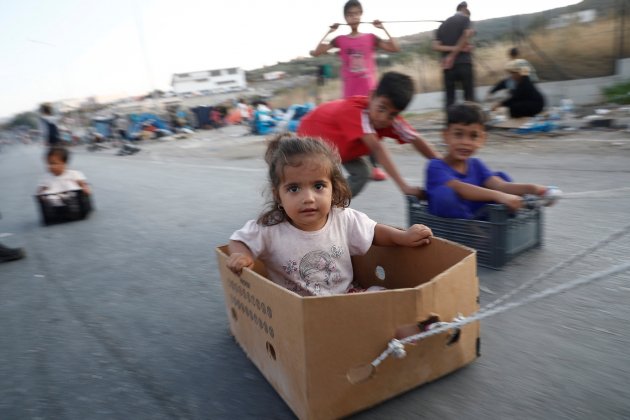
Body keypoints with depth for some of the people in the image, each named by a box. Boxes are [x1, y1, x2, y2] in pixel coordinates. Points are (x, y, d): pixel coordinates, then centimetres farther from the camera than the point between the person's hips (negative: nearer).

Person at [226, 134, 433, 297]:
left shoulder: (345, 219, -8)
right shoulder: (269, 229, -16)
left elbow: (373, 232, 9)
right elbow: (238, 241, -1)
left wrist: (403, 237, -4)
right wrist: (241, 255, -23)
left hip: (348, 295, 3)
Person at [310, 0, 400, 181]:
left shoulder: (371, 38, 4)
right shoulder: (340, 40, 4)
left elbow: (395, 48, -3)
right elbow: (315, 52, -4)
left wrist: (383, 28, -5)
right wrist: (329, 32, -4)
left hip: (369, 92, 0)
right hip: (350, 94, 0)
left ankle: (375, 166, 10)